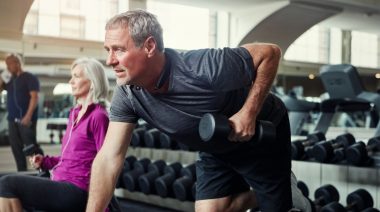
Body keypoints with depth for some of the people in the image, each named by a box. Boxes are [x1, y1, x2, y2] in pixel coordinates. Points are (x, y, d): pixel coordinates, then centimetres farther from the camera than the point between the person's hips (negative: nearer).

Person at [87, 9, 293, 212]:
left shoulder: (204, 69, -39)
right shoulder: (126, 94, -22)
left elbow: (270, 52, -27)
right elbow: (108, 158, -20)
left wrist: (249, 113, -34)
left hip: (264, 133, -5)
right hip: (216, 150, 5)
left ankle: (291, 194, 38)